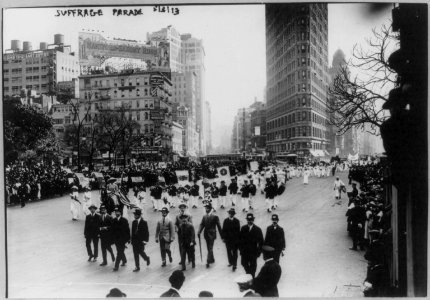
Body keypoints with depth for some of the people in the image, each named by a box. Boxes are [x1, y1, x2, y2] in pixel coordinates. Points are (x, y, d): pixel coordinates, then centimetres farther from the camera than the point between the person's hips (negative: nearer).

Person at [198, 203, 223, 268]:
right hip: (206, 234, 5)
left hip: (212, 234, -5)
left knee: (210, 248, -8)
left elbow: (219, 226, -5)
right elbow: (202, 225, 2)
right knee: (209, 248, 14)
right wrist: (199, 232, -15)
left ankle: (208, 261, -9)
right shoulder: (204, 216, 8)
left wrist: (221, 235, -3)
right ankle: (212, 259, 29)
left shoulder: (215, 216, -8)